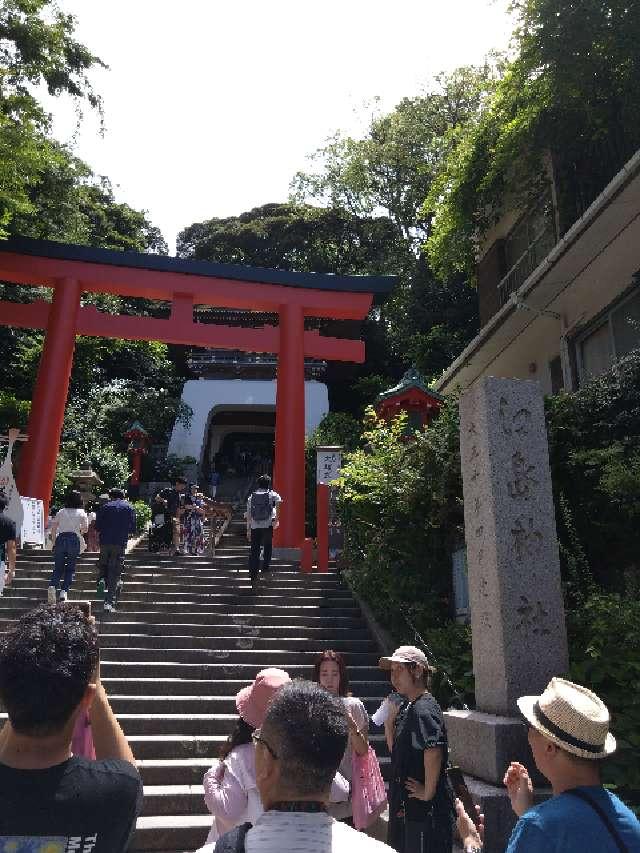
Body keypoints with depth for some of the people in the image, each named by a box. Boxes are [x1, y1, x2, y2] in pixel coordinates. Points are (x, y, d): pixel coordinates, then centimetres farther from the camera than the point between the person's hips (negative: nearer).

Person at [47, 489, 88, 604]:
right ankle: (64, 591, -4)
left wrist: (55, 538, 21)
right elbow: (85, 529, -1)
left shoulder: (61, 512, 10)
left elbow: (53, 528, 8)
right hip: (74, 539, -2)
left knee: (58, 567, 8)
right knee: (70, 568, 7)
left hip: (61, 539, 2)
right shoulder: (81, 513, 4)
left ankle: (52, 586, -15)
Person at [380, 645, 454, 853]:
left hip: (425, 811, -10)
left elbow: (433, 752, -34)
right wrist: (389, 721, 2)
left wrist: (427, 793, -24)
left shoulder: (424, 710, -21)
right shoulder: (407, 707, 10)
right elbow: (397, 750, 15)